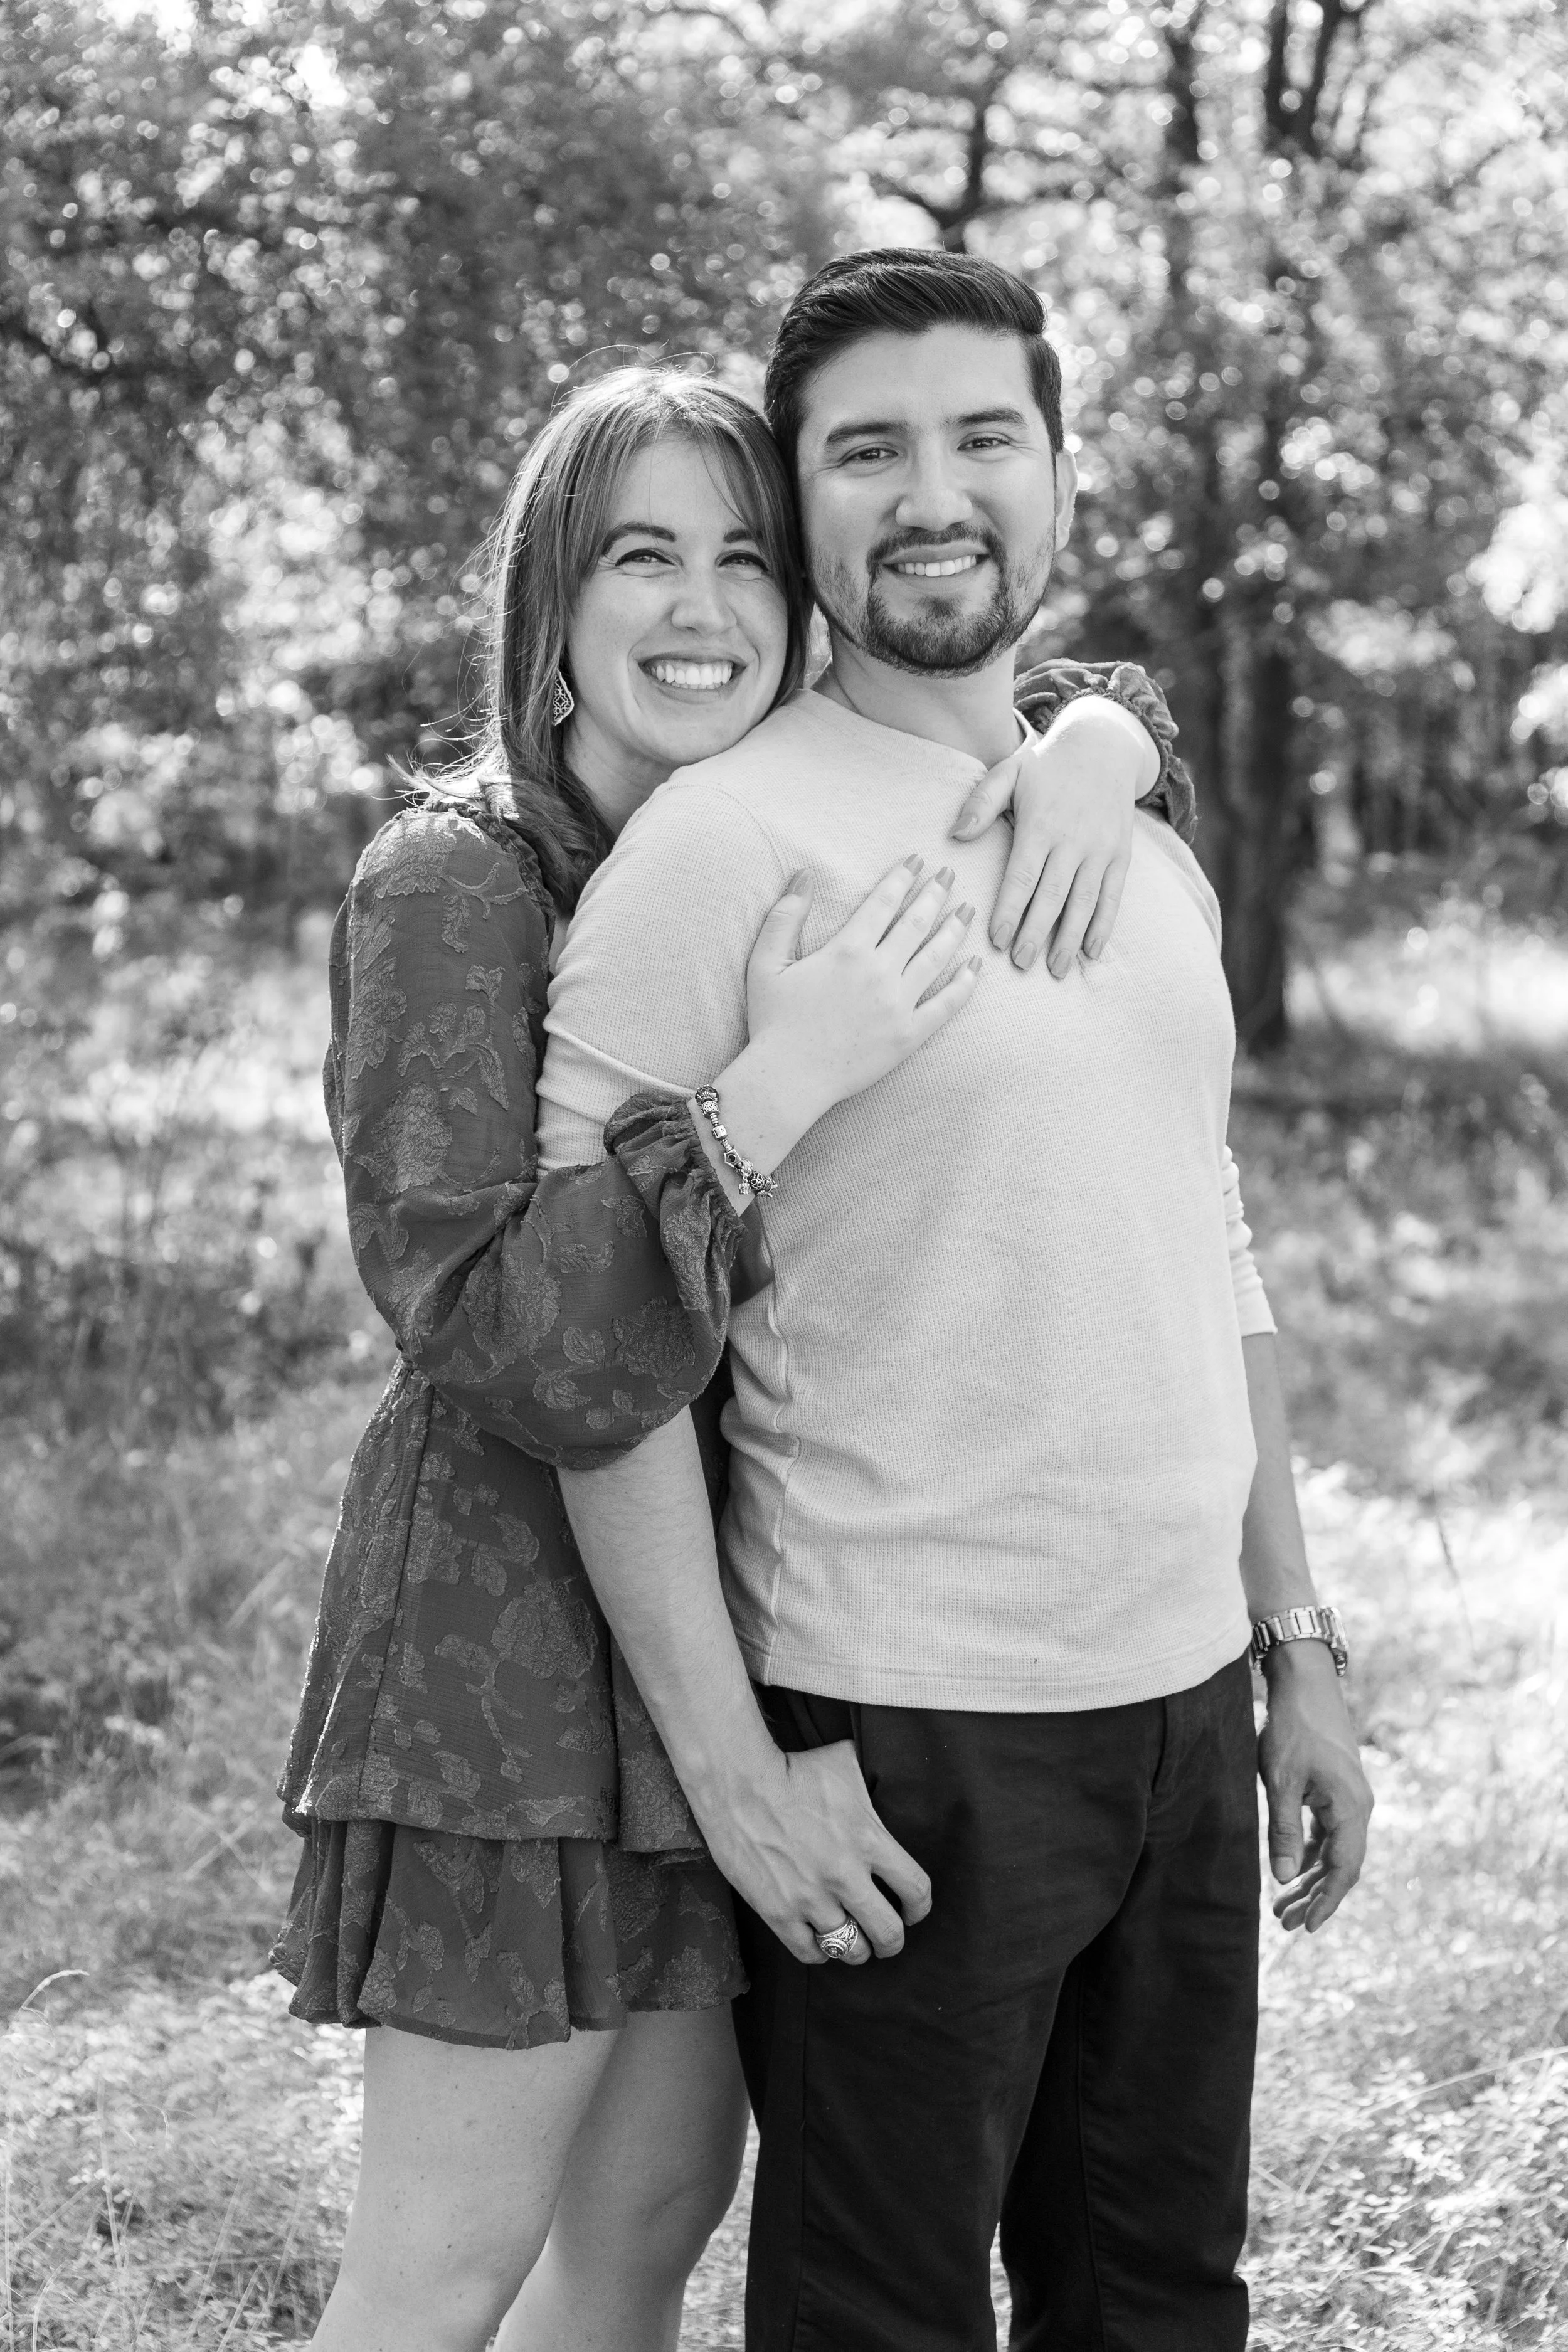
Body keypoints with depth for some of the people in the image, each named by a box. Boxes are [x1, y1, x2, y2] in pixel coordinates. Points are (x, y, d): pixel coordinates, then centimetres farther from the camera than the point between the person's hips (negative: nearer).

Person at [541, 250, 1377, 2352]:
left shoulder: (1149, 856, 11)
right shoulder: (724, 847, -10)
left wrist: (1297, 1647, 16)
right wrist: (732, 1771, -16)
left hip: (1184, 1711, 6)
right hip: (906, 1747, -6)